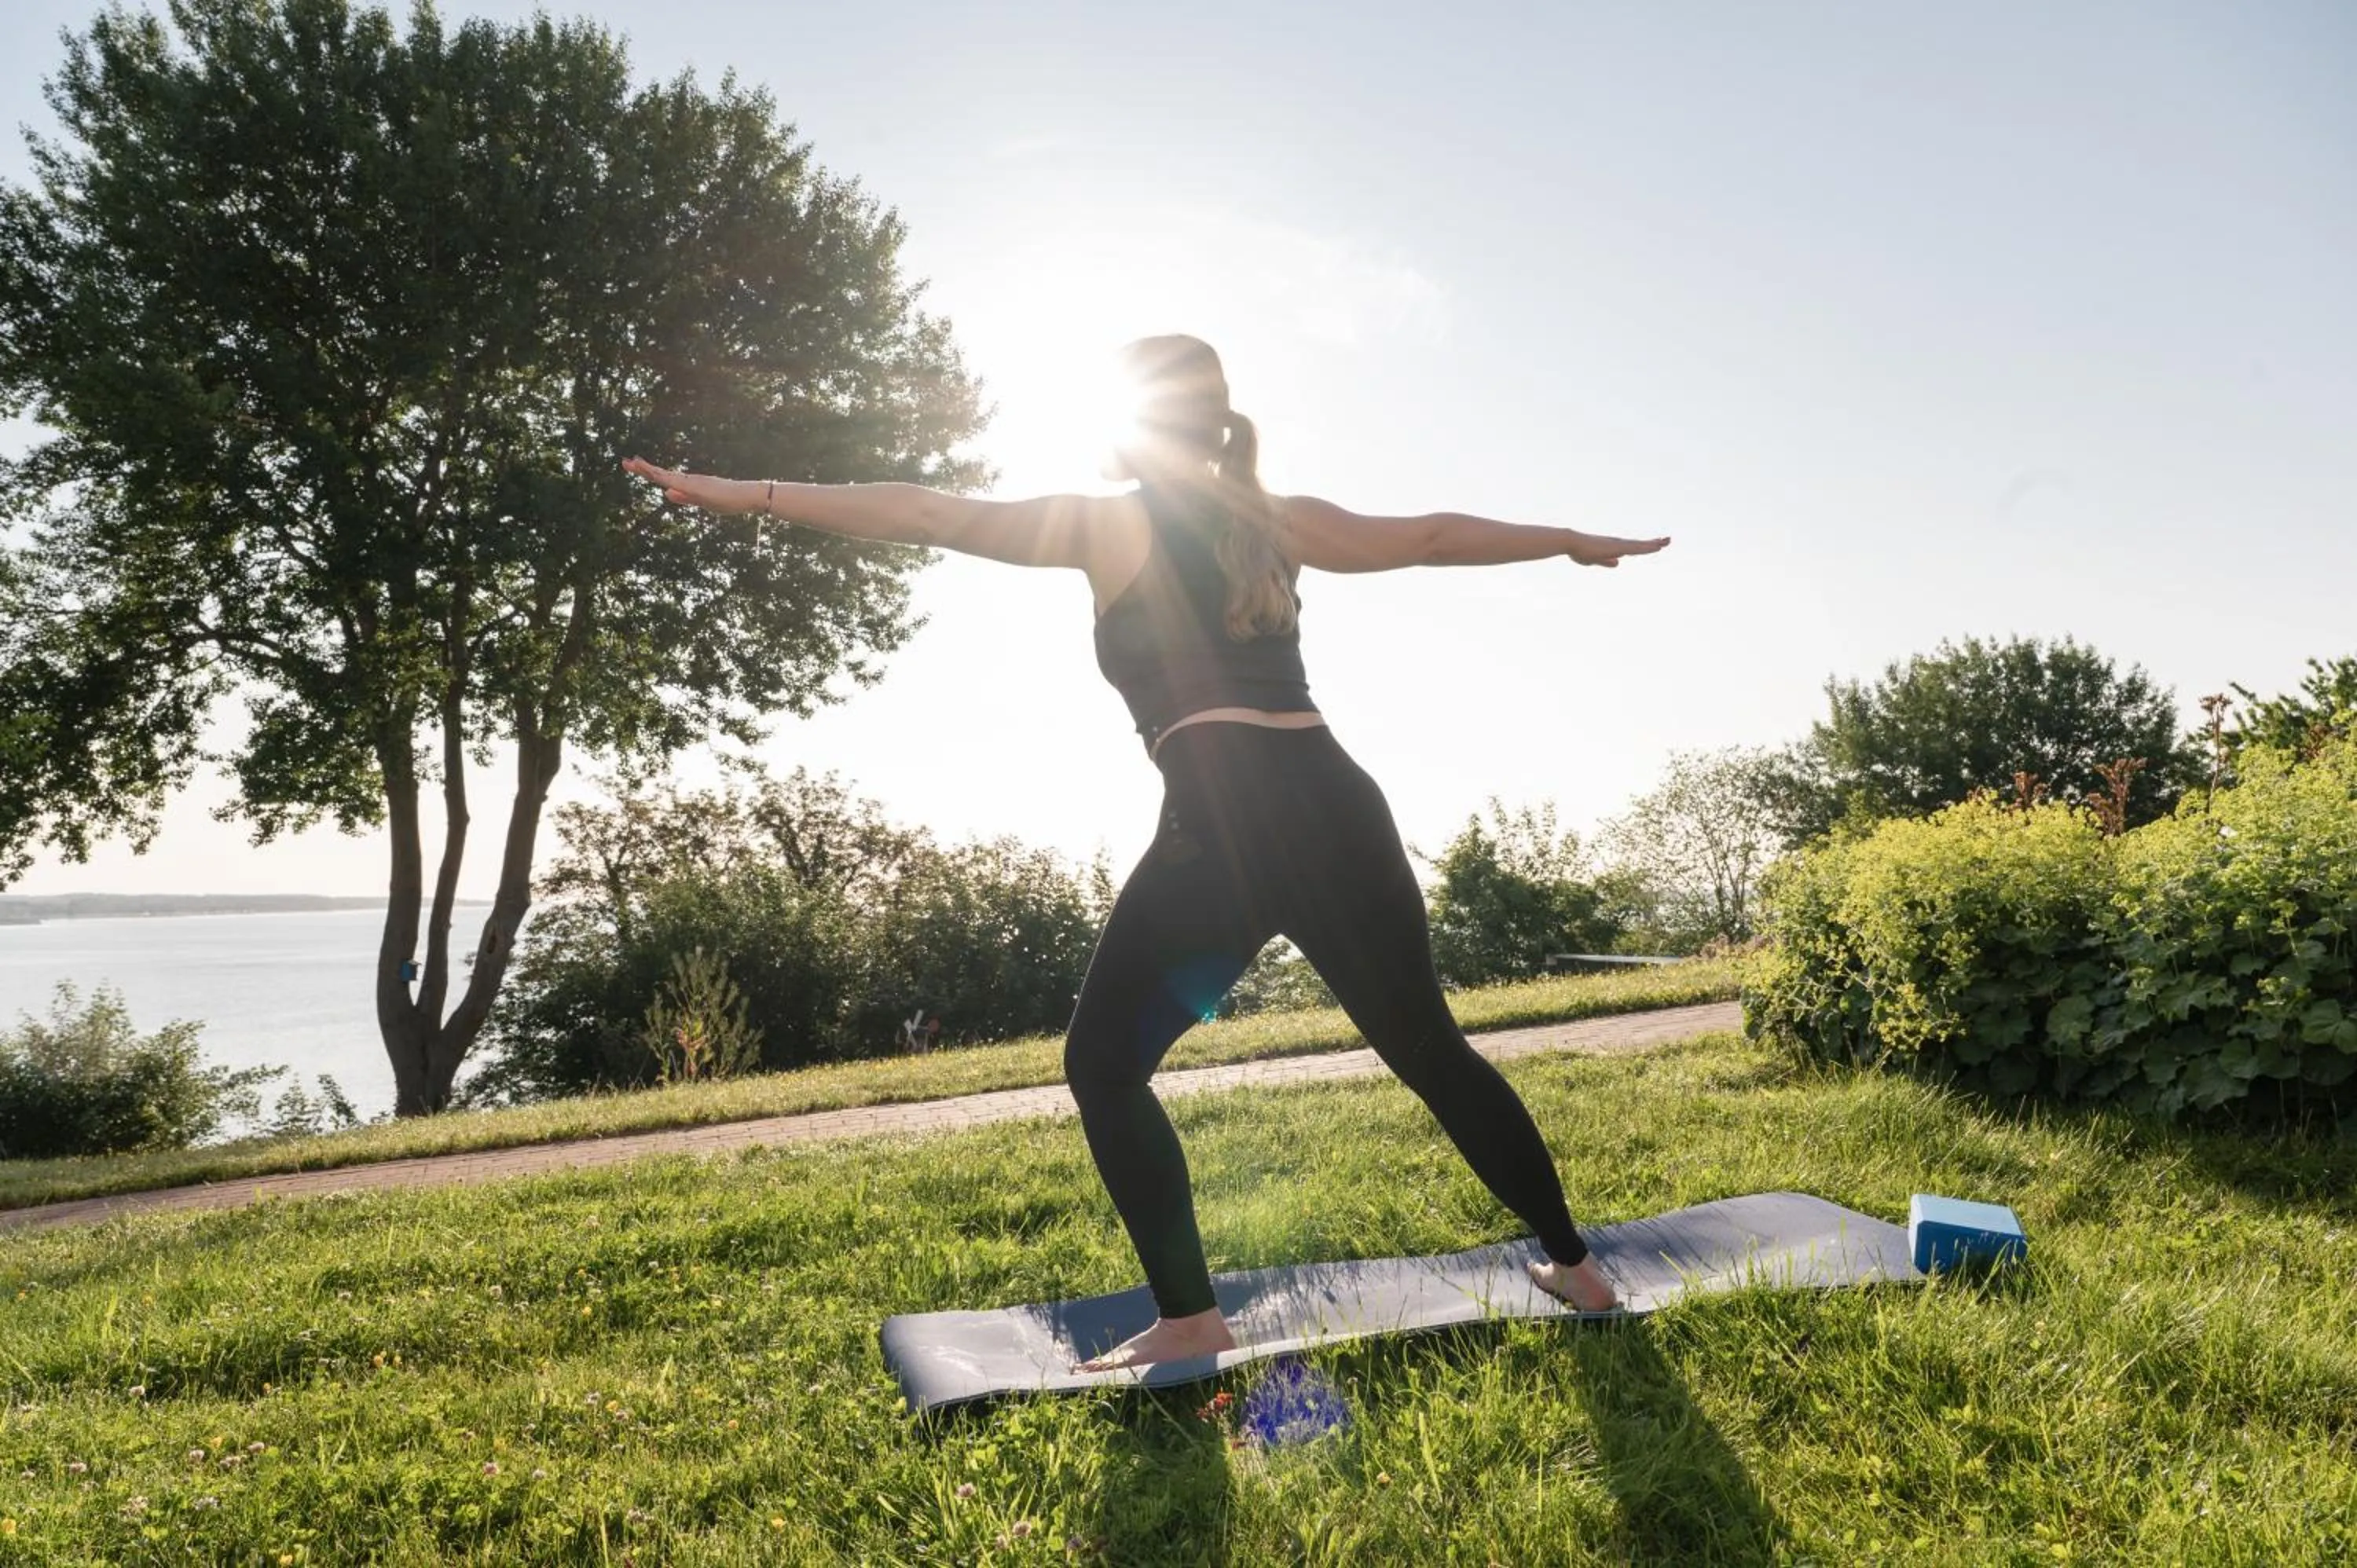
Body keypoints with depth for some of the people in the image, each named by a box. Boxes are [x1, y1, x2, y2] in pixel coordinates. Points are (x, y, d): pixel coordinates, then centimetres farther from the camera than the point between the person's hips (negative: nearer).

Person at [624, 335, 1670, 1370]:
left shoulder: (1105, 524, 9)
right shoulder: (1283, 522, 20)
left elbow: (924, 515, 9)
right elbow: (1437, 536, 28)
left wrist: (745, 494, 14)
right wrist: (1578, 541, 43)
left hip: (1219, 829, -5)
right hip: (1339, 807, 6)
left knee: (1103, 1061, 10)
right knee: (1429, 1048, 19)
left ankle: (1189, 1321, 6)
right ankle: (1574, 1265, 29)